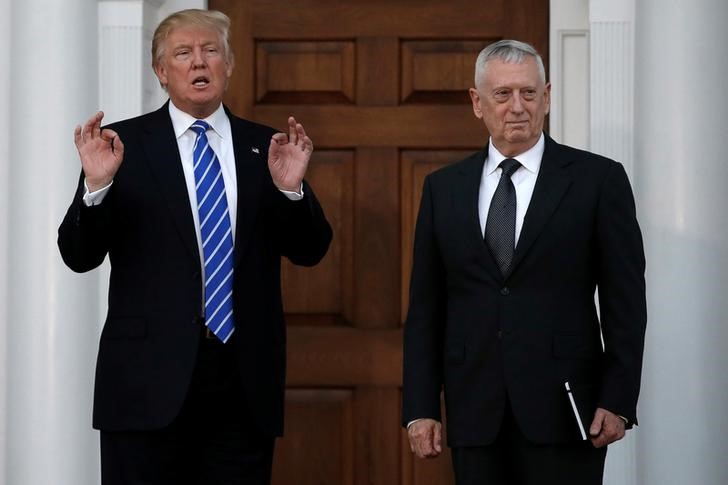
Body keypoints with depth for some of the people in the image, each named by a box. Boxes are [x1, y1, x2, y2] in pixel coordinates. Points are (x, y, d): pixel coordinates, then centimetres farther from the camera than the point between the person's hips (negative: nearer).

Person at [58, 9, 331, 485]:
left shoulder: (264, 146, 10)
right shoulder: (124, 143, 2)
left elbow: (310, 251, 6)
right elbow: (79, 255, -2)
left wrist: (291, 188, -12)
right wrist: (96, 184, -20)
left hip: (246, 382, 3)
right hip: (150, 376, -2)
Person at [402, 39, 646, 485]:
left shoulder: (598, 179, 1)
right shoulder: (443, 188, 10)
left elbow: (625, 300, 0)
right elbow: (425, 309, 9)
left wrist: (618, 401, -7)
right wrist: (420, 408, 2)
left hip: (562, 409, -3)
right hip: (475, 414, 3)